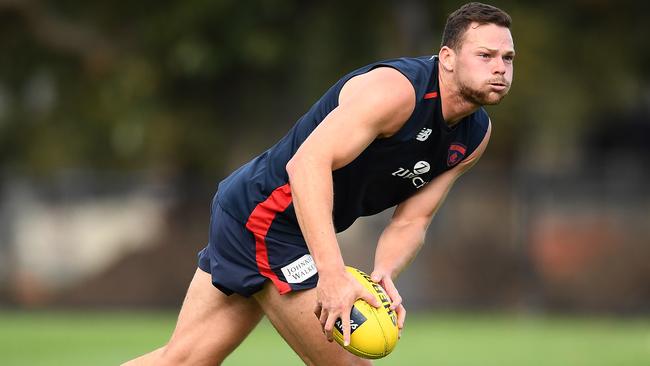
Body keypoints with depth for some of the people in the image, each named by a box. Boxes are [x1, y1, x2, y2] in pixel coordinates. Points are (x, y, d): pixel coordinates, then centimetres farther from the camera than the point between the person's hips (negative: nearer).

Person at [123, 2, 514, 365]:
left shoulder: (476, 137, 0)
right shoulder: (396, 89, -26)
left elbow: (412, 219, 3)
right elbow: (308, 163, -36)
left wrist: (384, 275, -19)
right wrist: (332, 274, -44)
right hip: (264, 217, -9)